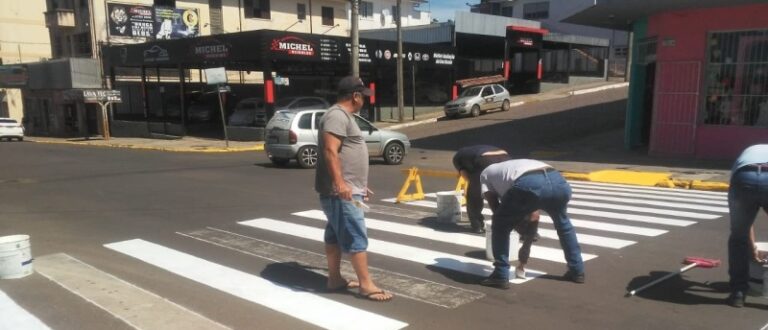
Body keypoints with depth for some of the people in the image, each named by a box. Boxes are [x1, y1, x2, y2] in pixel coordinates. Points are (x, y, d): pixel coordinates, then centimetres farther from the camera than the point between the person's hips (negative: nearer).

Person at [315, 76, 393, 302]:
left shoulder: (344, 116, 19)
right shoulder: (337, 116, -14)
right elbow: (330, 151, -25)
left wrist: (359, 186, 29)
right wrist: (340, 183, -31)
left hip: (348, 189, 11)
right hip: (341, 192, -11)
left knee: (335, 235, 14)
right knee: (356, 237, -8)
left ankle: (335, 279, 21)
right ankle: (366, 285, -3)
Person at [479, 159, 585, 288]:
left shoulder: (486, 173, 32)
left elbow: (494, 205, 25)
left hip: (528, 185, -6)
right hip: (558, 181, 6)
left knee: (500, 225, 19)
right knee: (563, 222, 36)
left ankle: (501, 276, 19)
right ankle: (577, 271, 41)